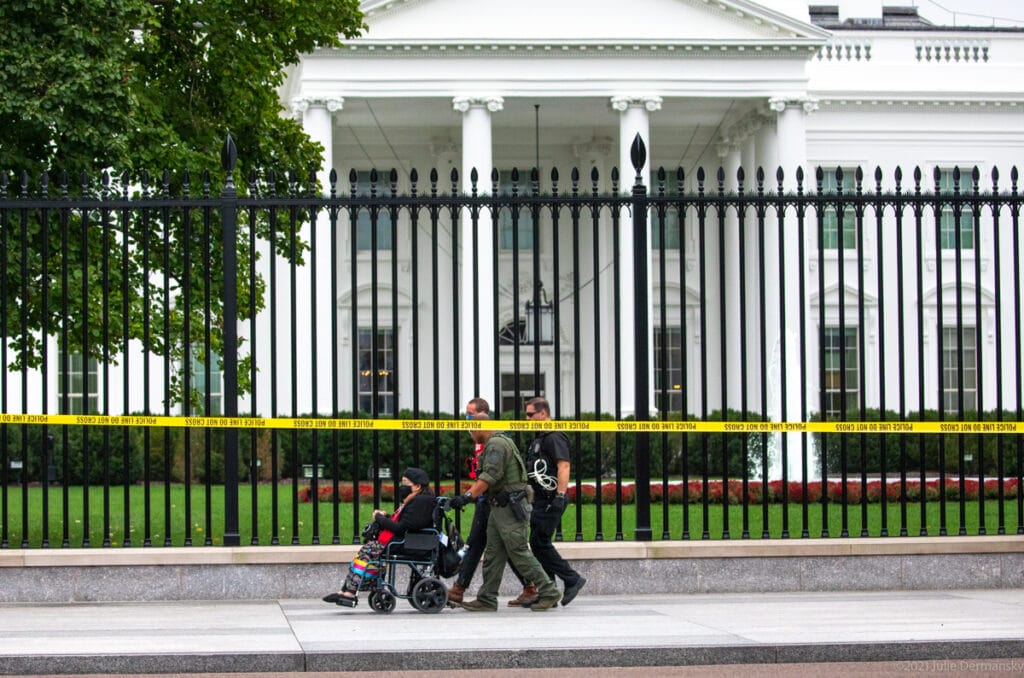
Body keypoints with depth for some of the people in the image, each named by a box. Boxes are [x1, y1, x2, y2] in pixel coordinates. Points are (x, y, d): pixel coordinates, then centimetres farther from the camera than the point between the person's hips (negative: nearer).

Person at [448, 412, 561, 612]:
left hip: (509, 508, -11)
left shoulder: (496, 444, -15)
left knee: (519, 553, -8)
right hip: (500, 507, 11)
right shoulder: (493, 444, 19)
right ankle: (487, 600, 11)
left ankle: (549, 592, -2)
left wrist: (467, 497, -28)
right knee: (493, 554, 9)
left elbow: (489, 477, -25)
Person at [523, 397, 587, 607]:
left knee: (539, 543, -11)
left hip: (550, 500, -10)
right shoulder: (540, 438, 20)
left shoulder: (554, 437, -12)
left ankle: (572, 579, -5)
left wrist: (560, 496, -27)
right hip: (541, 500, 10)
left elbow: (564, 465, -21)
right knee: (539, 544, 8)